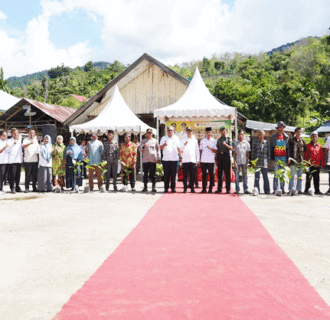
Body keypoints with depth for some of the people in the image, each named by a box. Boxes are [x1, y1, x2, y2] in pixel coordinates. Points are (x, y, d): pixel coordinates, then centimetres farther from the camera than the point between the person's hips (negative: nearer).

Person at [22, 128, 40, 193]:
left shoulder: (36, 140, 14)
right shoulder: (26, 140, 0)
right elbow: (23, 146, -20)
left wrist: (38, 158, 15)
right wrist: (30, 143, -36)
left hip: (35, 160, 4)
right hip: (28, 160, -4)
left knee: (35, 175, 6)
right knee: (28, 175, -4)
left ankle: (34, 187, 14)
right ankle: (27, 188, 1)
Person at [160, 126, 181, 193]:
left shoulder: (176, 138, 10)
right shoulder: (164, 138, 10)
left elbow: (178, 148, 12)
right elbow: (160, 148, 9)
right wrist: (164, 145, -12)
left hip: (174, 159, 0)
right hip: (165, 159, 0)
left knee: (173, 174, -1)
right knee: (166, 174, 1)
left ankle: (173, 188, 7)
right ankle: (166, 188, 7)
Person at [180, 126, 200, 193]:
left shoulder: (195, 140, 15)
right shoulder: (183, 140, 8)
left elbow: (197, 150, 17)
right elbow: (181, 149, -2)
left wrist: (198, 160, 11)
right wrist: (184, 144, -21)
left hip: (193, 160, 2)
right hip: (185, 160, -2)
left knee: (193, 175, 0)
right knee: (185, 175, -3)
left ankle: (192, 188, 8)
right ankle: (185, 188, 2)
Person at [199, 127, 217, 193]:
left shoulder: (214, 141, 5)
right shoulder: (202, 141, 12)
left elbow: (215, 150, 2)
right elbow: (201, 149, 13)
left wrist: (210, 148, -17)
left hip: (211, 160, -2)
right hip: (203, 160, 2)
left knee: (211, 174, -2)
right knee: (204, 174, 3)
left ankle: (210, 188, 5)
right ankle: (204, 189, 8)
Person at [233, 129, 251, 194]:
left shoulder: (246, 143, 6)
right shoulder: (236, 143, 6)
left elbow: (247, 154, 7)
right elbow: (234, 154, 6)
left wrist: (247, 163, -1)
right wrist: (234, 162, -3)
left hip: (244, 162, 0)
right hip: (237, 162, 0)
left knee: (245, 176, 2)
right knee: (237, 176, 1)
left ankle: (245, 189, 7)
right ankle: (237, 190, 6)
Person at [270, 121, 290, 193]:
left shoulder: (286, 137, 10)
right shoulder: (273, 137, 4)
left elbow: (288, 148, 12)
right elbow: (271, 148, 4)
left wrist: (288, 158, 4)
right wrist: (271, 158, -2)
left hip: (284, 157, 2)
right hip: (276, 157, -2)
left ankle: (282, 189, 9)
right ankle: (275, 189, 1)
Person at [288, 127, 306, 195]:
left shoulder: (303, 141, 14)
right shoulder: (291, 140, 4)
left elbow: (305, 151, 17)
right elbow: (288, 150, 0)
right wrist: (289, 158, -12)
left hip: (301, 161, 4)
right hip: (293, 160, -4)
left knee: (300, 176, 7)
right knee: (292, 176, -7)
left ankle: (299, 189, 13)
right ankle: (291, 190, -3)